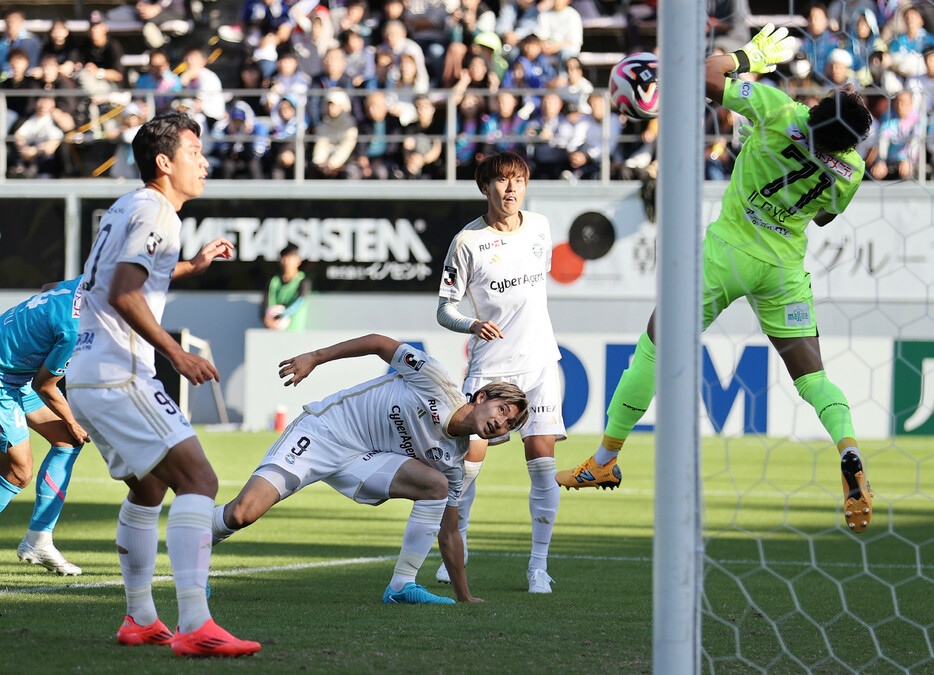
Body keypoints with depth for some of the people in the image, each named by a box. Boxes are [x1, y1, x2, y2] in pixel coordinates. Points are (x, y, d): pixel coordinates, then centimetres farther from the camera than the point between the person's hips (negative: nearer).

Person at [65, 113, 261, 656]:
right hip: (119, 379, -11)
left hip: (87, 376, 11)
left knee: (148, 487, 25)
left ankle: (140, 620, 32)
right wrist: (176, 353, -19)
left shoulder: (127, 208, 20)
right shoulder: (155, 212, -10)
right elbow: (123, 295, -20)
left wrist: (191, 266, 41)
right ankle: (195, 627, -28)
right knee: (198, 480, -17)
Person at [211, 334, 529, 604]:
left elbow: (448, 534, 9)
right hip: (321, 431, -5)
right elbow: (381, 344, -5)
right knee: (242, 514, -22)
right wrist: (314, 358, -9)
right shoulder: (436, 382, -15)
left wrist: (465, 598, 7)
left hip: (360, 460, 5)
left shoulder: (452, 461, 2)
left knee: (437, 485, -18)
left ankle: (402, 586, -11)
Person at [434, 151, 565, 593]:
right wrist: (472, 325, -24)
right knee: (467, 462, -4)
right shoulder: (468, 241, -7)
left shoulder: (539, 227, 5)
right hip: (489, 366, -3)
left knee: (542, 462, -6)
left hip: (539, 362, 3)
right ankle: (456, 548, 18)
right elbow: (445, 309, -5)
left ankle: (538, 565, 1)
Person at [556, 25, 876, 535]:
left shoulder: (778, 112, -25)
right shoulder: (851, 172, -12)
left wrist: (750, 57, 3)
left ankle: (604, 462, 18)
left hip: (730, 251, -2)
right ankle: (849, 450, -21)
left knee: (655, 347, 11)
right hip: (785, 264, 2)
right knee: (810, 374, 9)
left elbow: (710, 76, -13)